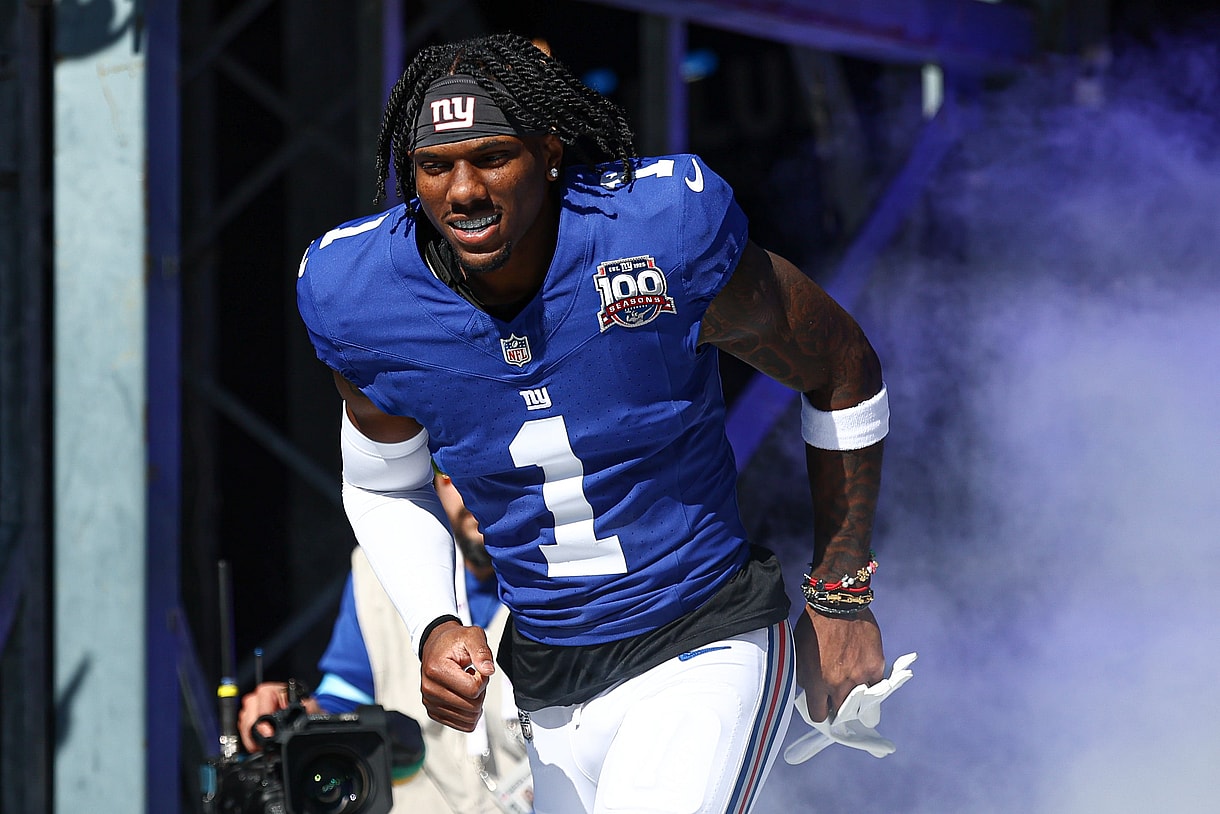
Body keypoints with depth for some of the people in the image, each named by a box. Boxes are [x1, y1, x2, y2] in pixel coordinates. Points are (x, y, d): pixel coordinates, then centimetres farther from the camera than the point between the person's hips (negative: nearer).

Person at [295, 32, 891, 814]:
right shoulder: (358, 297, -8)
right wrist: (435, 626, -6)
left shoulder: (662, 234, -19)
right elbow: (384, 487, 12)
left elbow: (843, 370, -4)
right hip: (549, 686, 4)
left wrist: (840, 598, 1)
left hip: (707, 650, -4)